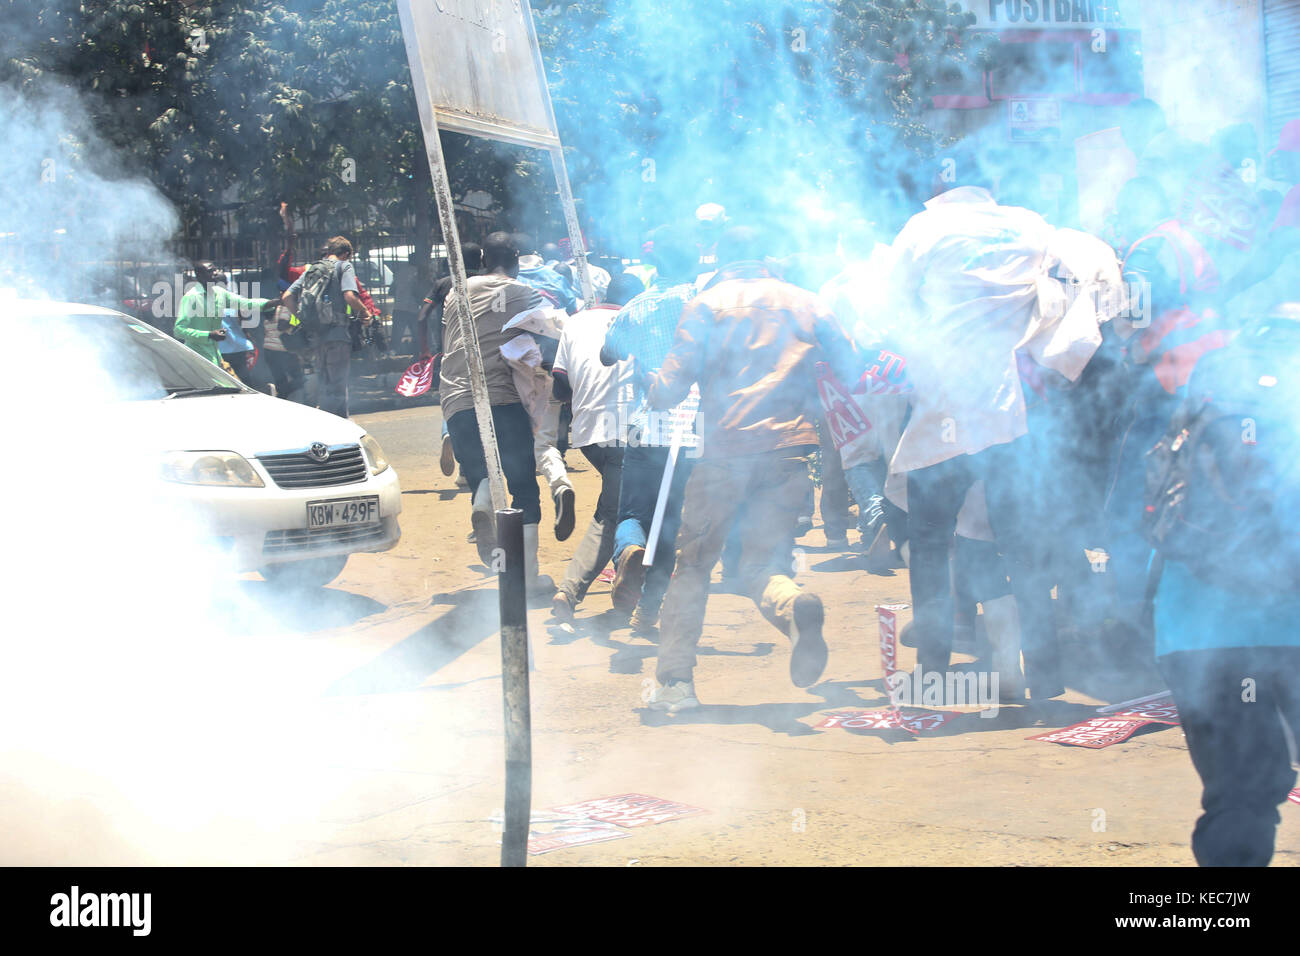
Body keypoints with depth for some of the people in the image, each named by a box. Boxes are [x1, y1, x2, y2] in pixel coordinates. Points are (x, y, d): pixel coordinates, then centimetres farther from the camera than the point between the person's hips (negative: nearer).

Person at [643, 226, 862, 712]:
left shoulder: (708, 304, 5)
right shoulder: (804, 302, 13)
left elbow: (672, 385, -2)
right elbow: (853, 371, 9)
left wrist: (654, 392, 20)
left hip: (726, 449, -2)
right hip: (791, 451, 2)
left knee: (692, 563, 12)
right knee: (764, 563, 6)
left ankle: (674, 678, 7)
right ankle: (796, 606, -30)